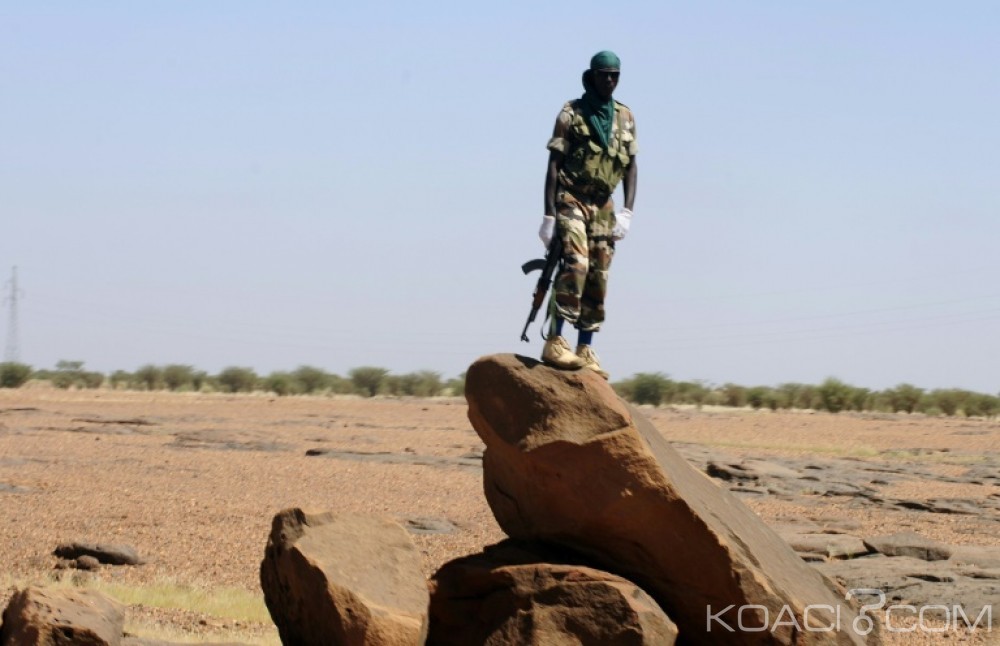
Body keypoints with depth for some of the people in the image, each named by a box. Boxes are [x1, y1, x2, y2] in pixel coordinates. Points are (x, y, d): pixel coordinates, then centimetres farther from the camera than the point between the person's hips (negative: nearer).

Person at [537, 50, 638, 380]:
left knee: (598, 279, 3)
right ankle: (555, 342, -25)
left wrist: (627, 212, 0)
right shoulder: (571, 114, -3)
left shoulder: (625, 118, 11)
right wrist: (549, 215, -11)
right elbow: (553, 166, -5)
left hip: (602, 207, 5)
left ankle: (586, 351, 9)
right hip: (571, 201, -5)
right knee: (575, 265, -23)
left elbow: (631, 167, 12)